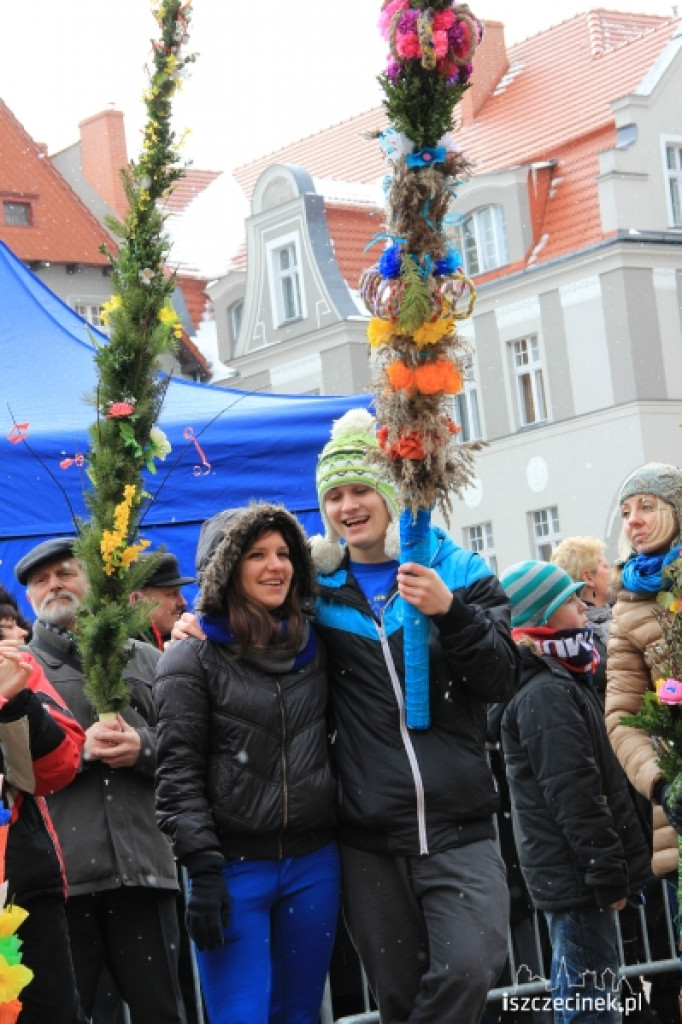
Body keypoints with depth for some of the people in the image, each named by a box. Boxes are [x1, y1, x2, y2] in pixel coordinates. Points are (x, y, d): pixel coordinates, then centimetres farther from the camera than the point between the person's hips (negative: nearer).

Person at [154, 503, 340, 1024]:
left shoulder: (314, 646, 10)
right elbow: (179, 774, -8)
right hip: (234, 866, -4)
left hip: (314, 863, 4)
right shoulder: (193, 658, -4)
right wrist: (203, 871, -15)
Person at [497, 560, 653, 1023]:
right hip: (576, 876, -10)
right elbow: (575, 796, -21)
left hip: (568, 875, 10)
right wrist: (609, 873, -18)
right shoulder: (546, 694, -16)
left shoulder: (558, 684, 17)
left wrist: (613, 869, 21)